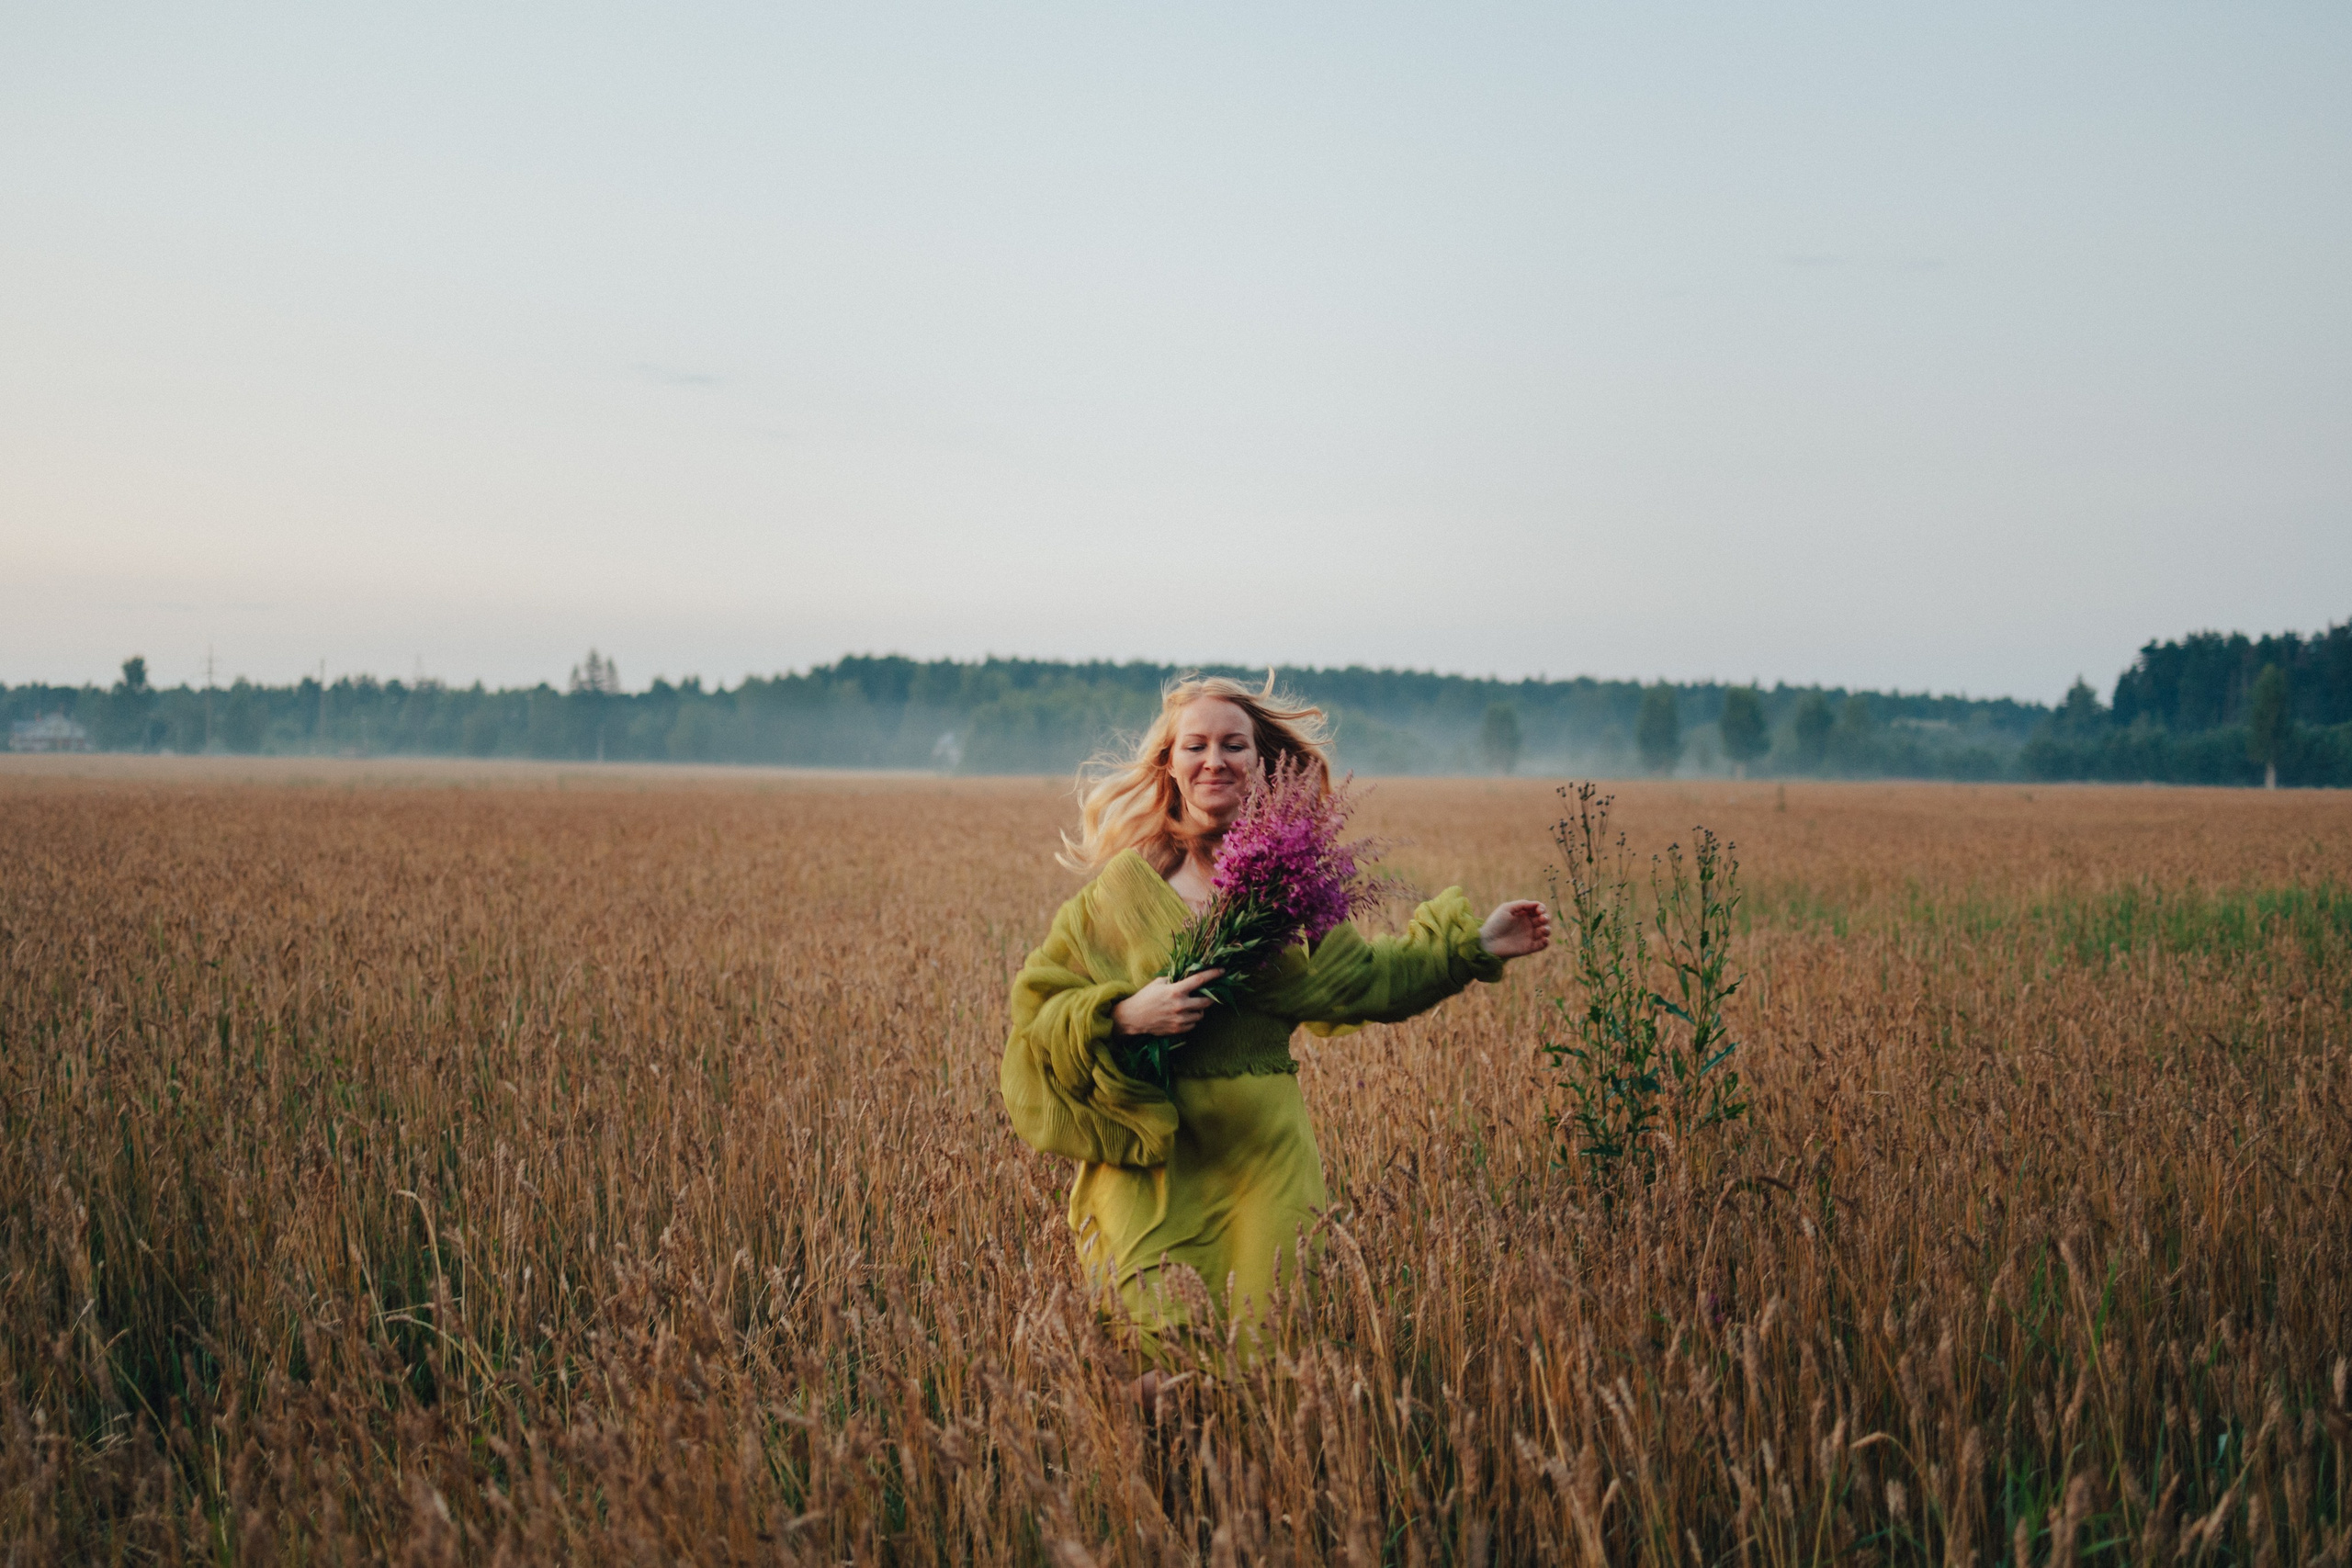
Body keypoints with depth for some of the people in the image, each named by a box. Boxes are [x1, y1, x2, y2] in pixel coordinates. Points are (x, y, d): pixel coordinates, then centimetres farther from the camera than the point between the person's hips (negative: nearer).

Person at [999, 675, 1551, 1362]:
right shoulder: (1126, 885, -2)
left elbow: (1363, 975, 18)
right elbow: (1038, 1006, -1)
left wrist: (1474, 943, 14)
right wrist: (1125, 1015, -17)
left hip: (1266, 1151, 2)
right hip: (1154, 1158, -2)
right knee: (1160, 1354, -5)